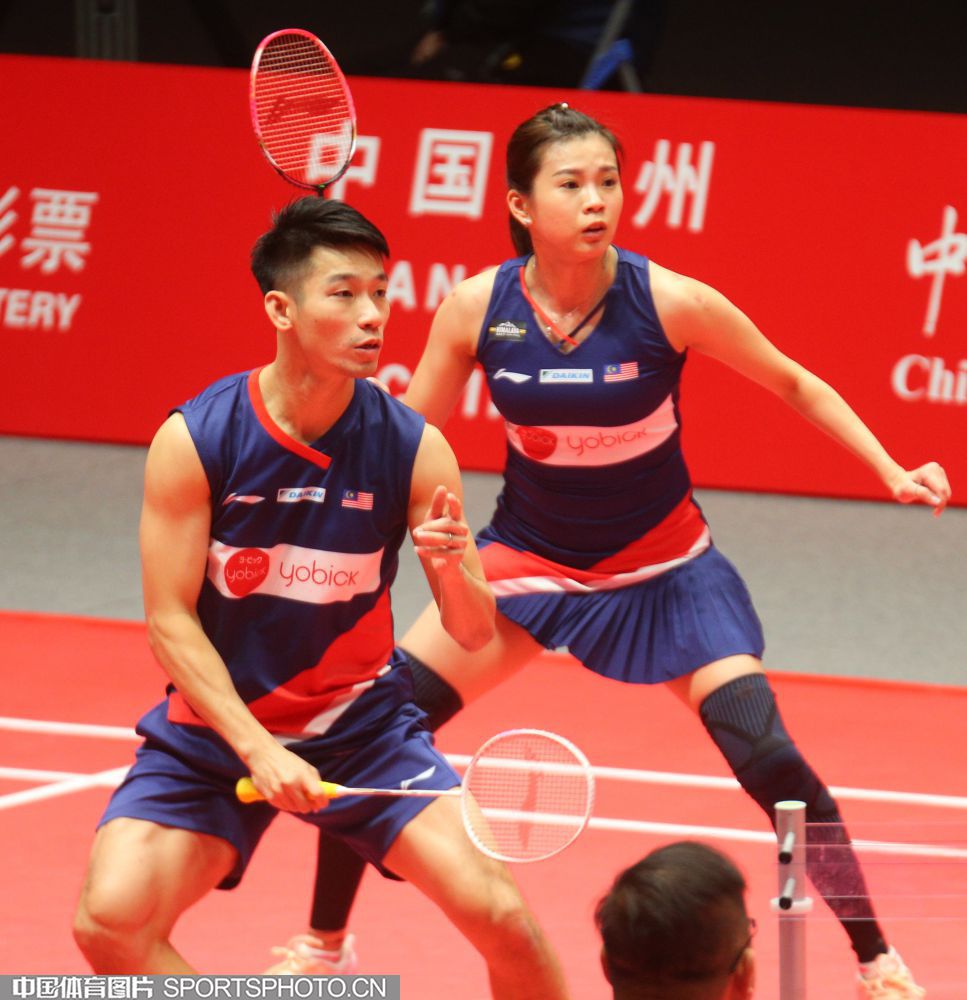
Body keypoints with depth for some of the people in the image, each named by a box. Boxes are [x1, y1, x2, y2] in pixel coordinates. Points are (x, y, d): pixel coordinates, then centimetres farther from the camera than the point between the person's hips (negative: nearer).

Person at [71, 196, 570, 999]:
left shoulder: (412, 447, -11)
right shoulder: (194, 441, -15)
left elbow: (474, 636, -8)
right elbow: (170, 620, -12)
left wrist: (453, 567, -30)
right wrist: (257, 750, -22)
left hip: (361, 722, 1)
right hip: (216, 727, -1)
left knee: (499, 915, -16)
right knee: (111, 920, -21)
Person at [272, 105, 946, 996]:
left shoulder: (671, 303, -21)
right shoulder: (476, 309, -16)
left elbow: (797, 386, -5)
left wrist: (892, 473, -13)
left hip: (663, 567, -2)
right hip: (529, 552, 2)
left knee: (765, 755, -17)